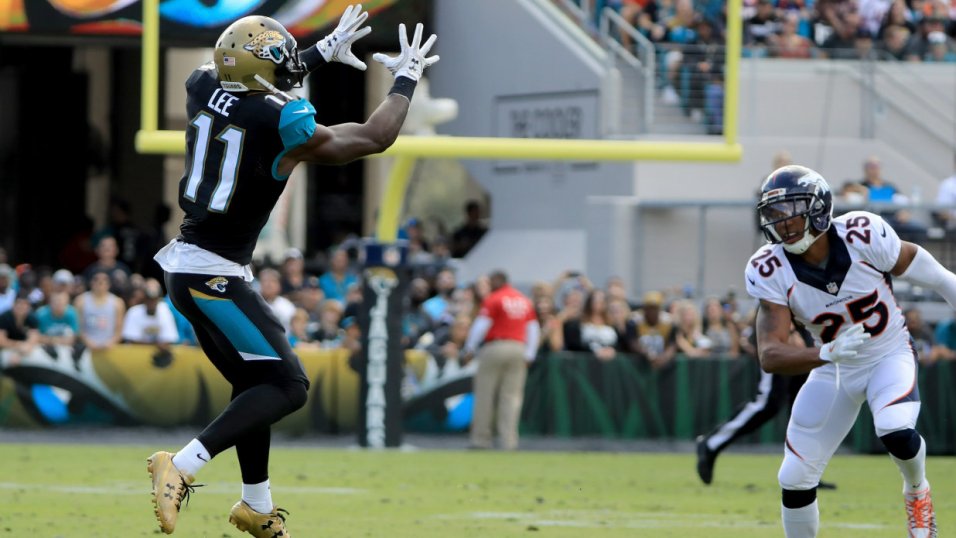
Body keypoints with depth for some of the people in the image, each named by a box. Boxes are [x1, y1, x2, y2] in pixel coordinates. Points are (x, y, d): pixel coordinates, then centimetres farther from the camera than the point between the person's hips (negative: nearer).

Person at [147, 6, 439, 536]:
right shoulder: (282, 125, -17)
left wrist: (325, 50, 32)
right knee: (287, 387, -5)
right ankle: (181, 468, -17)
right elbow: (374, 138, -3)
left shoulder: (203, 88, 1)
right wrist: (406, 78, 12)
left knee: (255, 382, 20)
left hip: (186, 265, 8)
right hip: (215, 275, -8)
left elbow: (255, 83, 28)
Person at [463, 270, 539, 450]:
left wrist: (469, 349, -2)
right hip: (519, 349, 5)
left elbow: (481, 325, -9)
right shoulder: (525, 301, 12)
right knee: (512, 396, 5)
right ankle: (509, 441, -2)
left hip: (494, 347, -5)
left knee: (485, 394, 2)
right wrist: (529, 356, 15)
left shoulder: (493, 299, -5)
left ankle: (481, 439, 2)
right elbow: (533, 329, 12)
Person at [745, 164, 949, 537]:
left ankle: (916, 492, 4)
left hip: (889, 356, -2)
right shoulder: (770, 272, -21)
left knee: (896, 431, -31)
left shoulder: (863, 236, -25)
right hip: (833, 368, 2)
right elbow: (769, 356, -29)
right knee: (795, 478, -1)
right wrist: (828, 353, -46)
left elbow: (935, 278, -9)